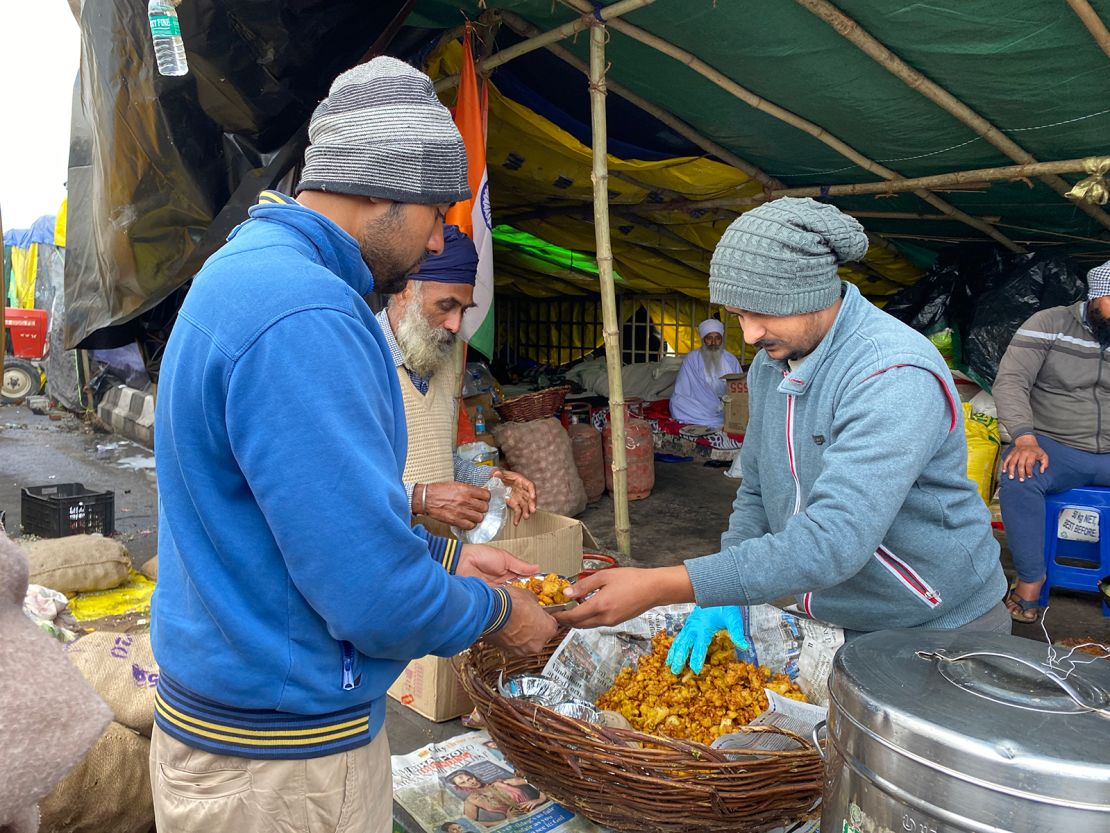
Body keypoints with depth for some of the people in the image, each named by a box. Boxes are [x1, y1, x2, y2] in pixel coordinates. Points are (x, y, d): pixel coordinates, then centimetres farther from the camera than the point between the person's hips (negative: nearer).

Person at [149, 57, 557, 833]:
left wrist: (445, 554, 11)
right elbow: (376, 599, -28)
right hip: (282, 767, -9)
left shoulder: (251, 268, 6)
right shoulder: (303, 314, -28)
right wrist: (496, 611, -9)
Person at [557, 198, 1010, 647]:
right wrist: (722, 600, -8)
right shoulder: (770, 362, -3)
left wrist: (660, 587, -42)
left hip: (938, 628, -6)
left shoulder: (895, 377, -30)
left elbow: (833, 542, -39)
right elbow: (757, 491, 6)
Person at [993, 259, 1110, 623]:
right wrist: (1025, 439, -26)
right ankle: (1030, 580, -18)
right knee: (1017, 479, -34)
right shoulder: (1049, 324, -2)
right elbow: (1011, 380, -11)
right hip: (1056, 447, -3)